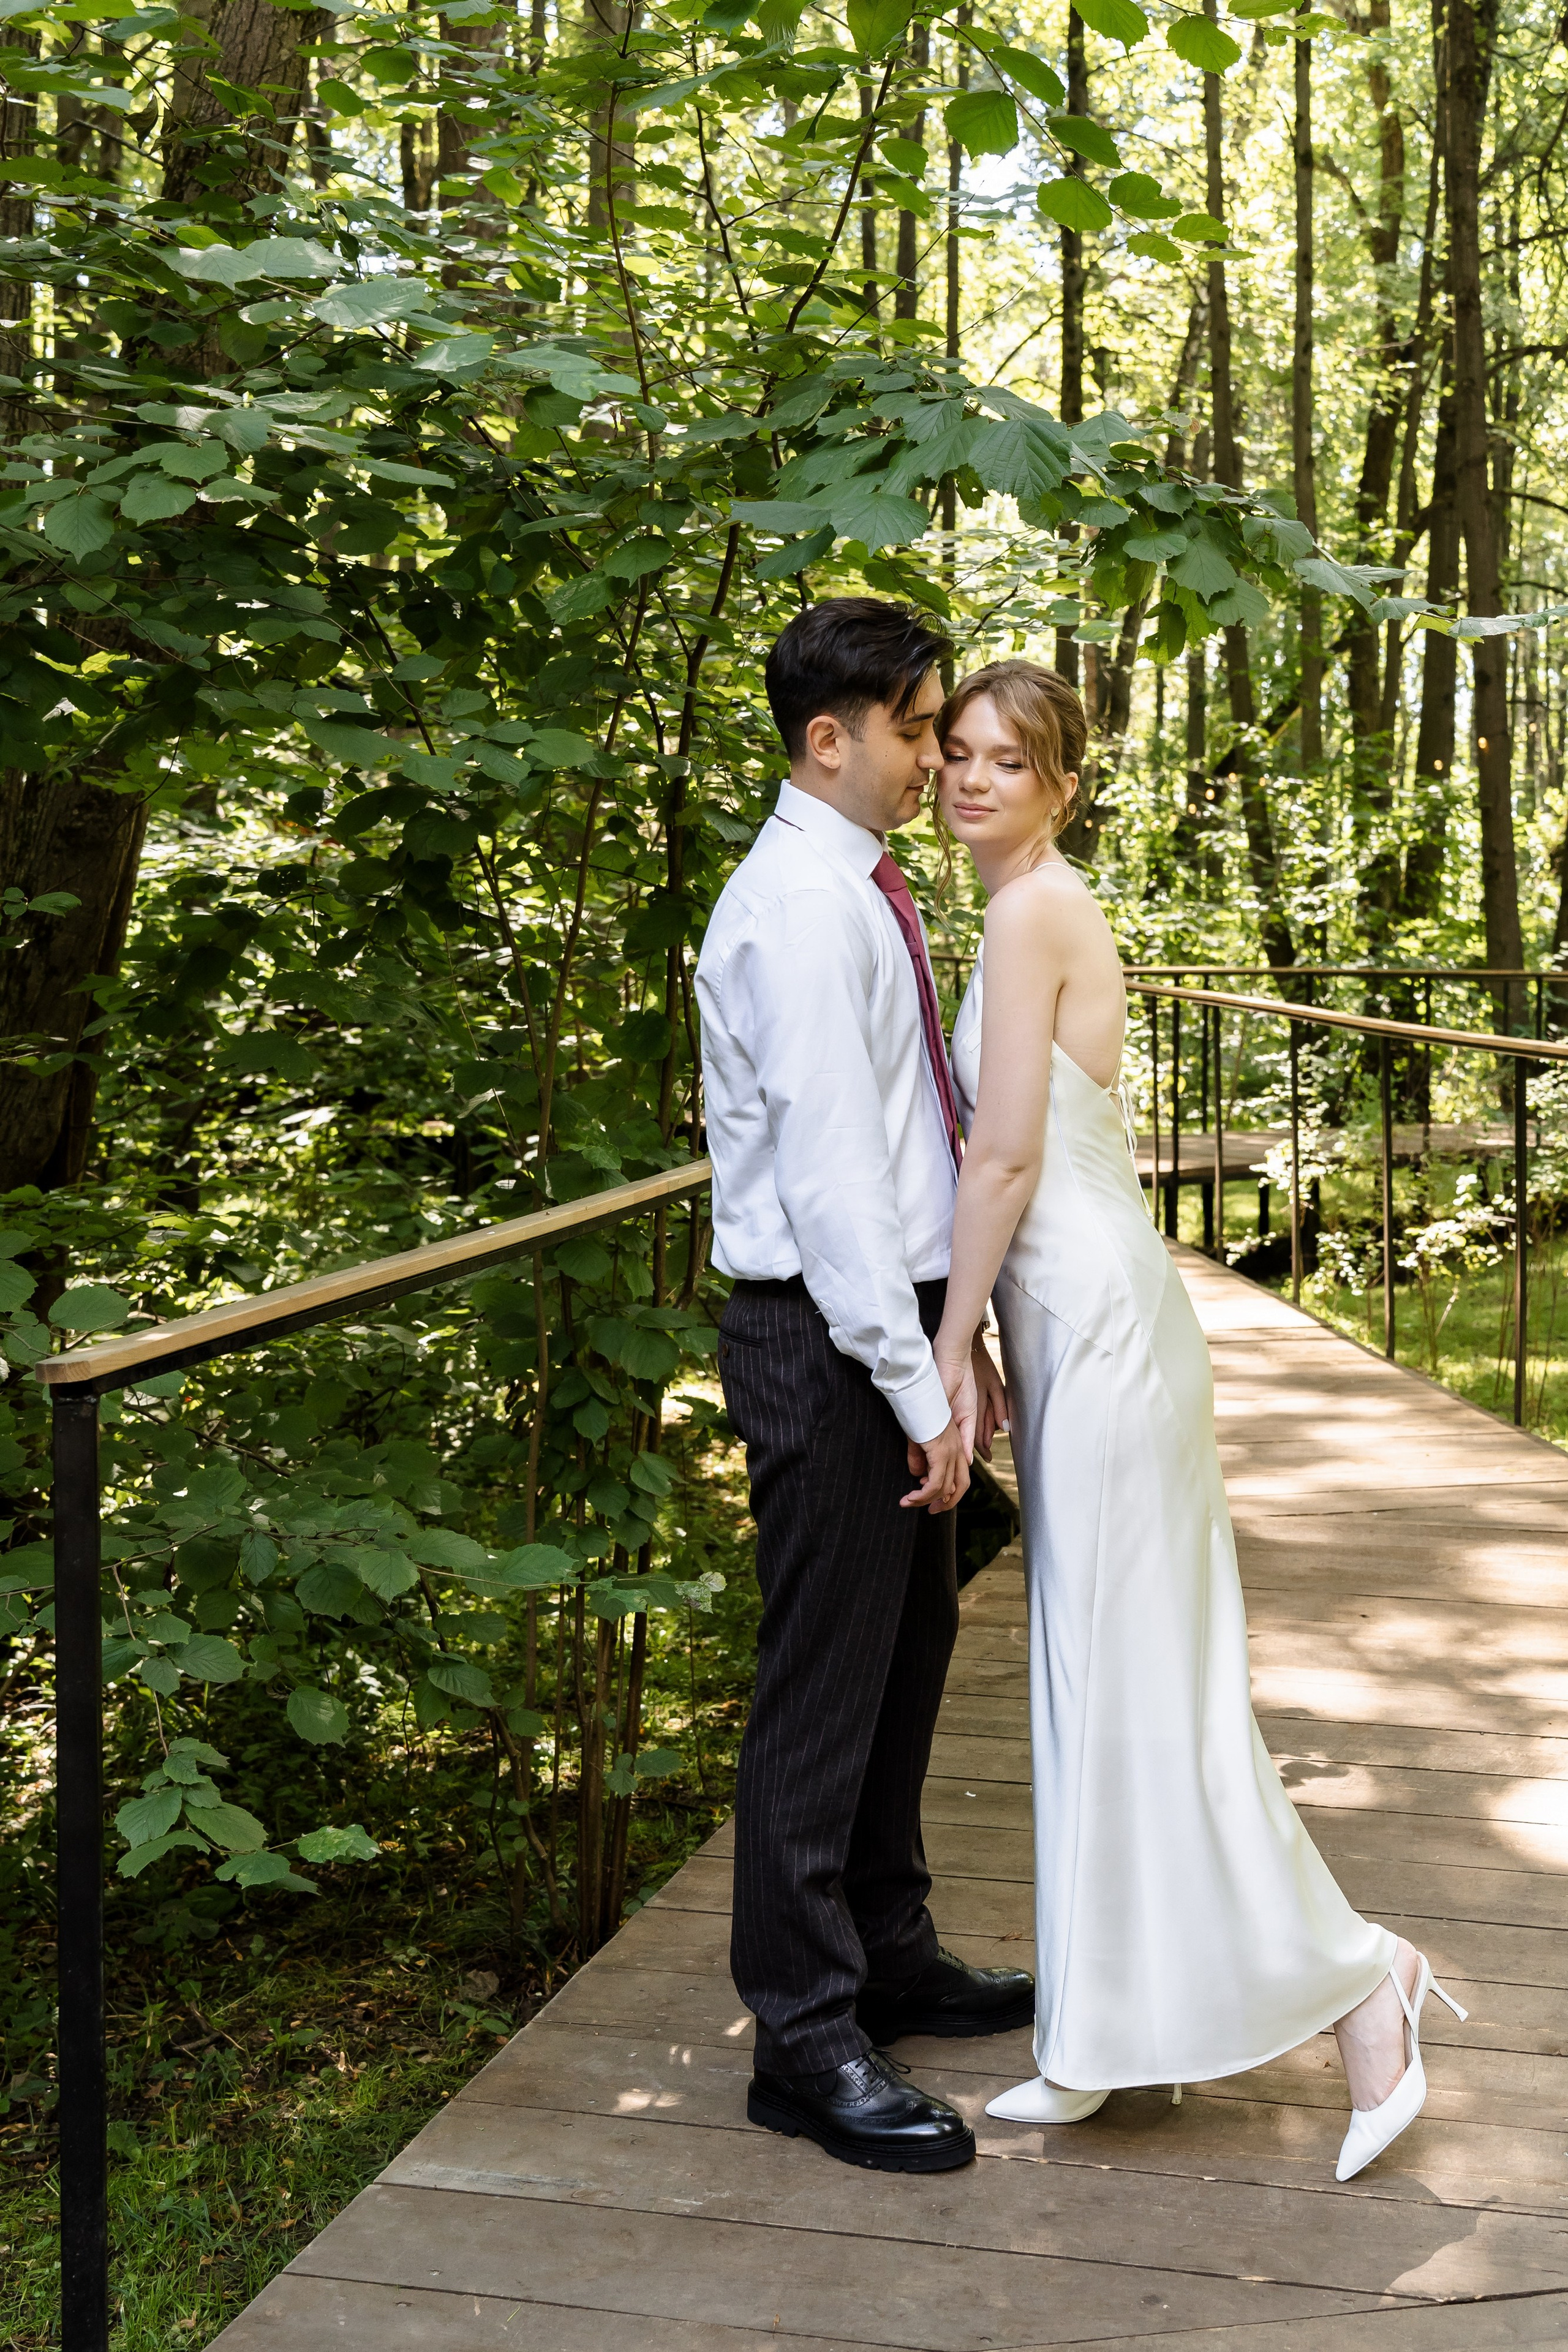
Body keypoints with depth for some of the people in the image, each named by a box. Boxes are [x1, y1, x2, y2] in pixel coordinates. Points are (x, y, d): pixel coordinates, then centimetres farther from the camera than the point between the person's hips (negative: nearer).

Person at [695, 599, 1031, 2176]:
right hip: (825, 1339, -10)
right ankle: (806, 2044, 12)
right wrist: (918, 1390, -21)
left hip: (896, 1327, 10)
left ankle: (888, 1958, 38)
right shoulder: (796, 907, -17)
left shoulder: (867, 891, 14)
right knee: (824, 1684, -1)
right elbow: (827, 1167, -22)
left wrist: (945, 1355, 15)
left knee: (909, 1649, 20)